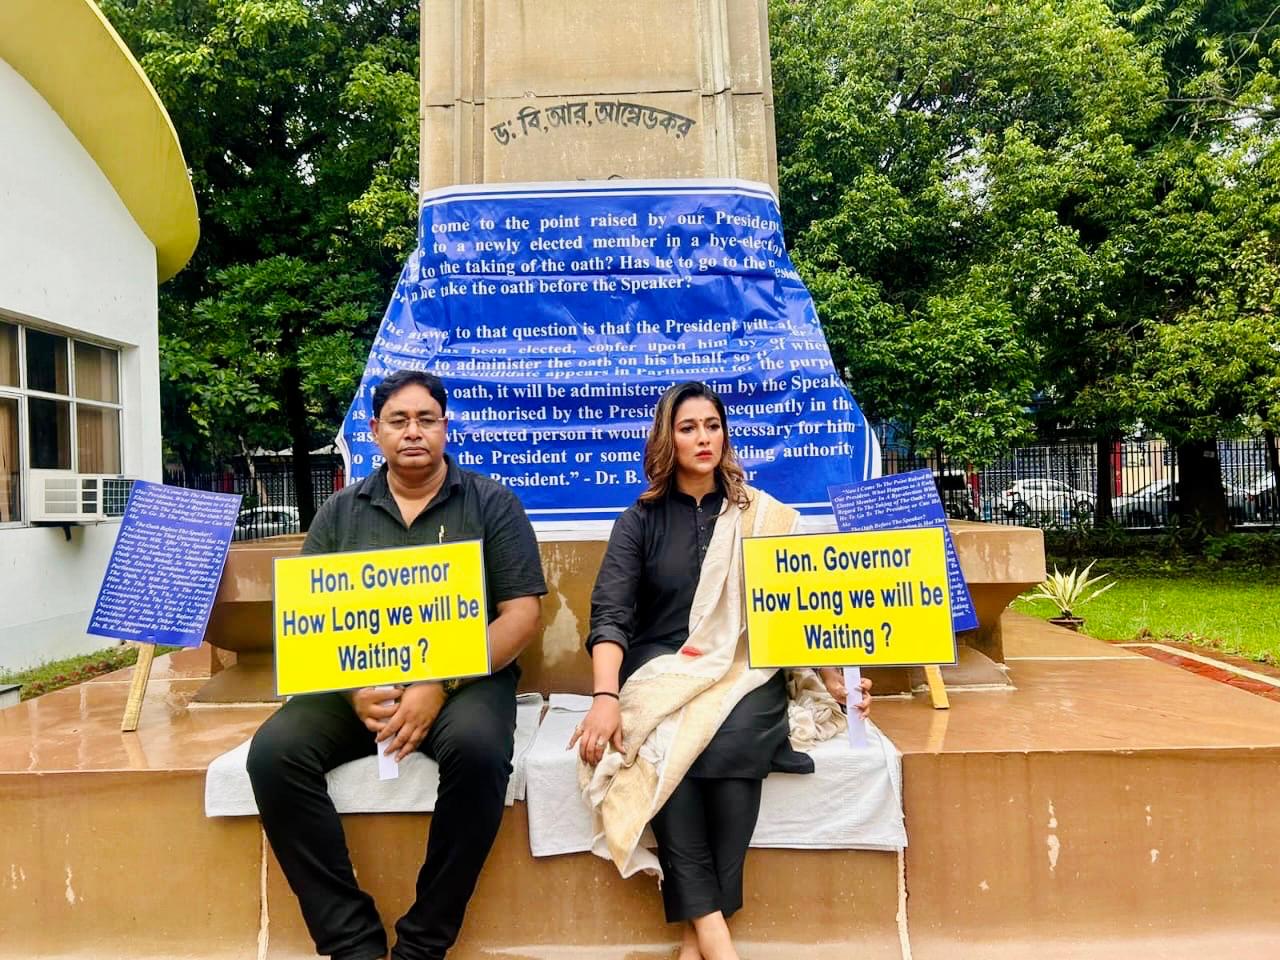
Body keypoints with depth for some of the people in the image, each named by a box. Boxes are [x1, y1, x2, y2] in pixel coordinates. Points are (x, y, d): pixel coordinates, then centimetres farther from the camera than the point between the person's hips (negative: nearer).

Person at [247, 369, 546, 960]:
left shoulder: (490, 503, 3)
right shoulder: (341, 512, 12)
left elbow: (521, 614, -4)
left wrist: (439, 686, -17)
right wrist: (355, 688, -13)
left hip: (464, 676, -3)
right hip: (357, 682, 3)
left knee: (477, 748, -34)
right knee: (274, 751, -23)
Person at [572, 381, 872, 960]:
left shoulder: (764, 516, 9)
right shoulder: (641, 520, 7)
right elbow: (610, 614, -5)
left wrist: (832, 677, -9)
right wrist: (606, 696, -21)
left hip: (745, 673, 0)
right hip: (661, 671, 0)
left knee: (730, 742, -32)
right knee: (662, 745, -32)